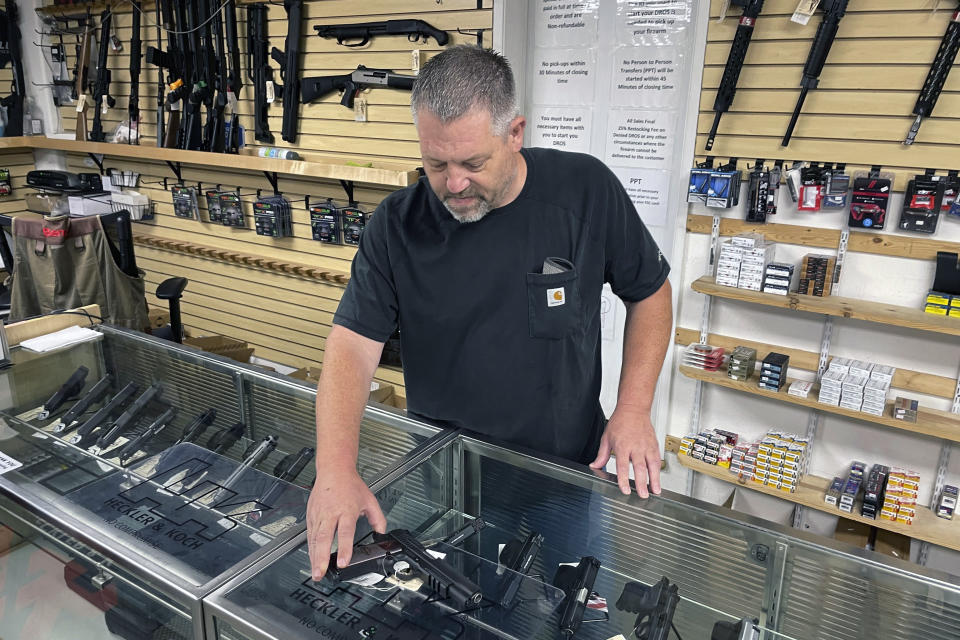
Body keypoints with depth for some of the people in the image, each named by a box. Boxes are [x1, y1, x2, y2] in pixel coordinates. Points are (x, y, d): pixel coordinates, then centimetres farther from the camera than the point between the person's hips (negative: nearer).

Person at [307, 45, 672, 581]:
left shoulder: (586, 190, -13)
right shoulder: (397, 226, -12)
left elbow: (649, 291, -1)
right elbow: (353, 344, -15)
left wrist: (634, 408, -11)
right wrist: (336, 468, -29)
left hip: (571, 470, 0)